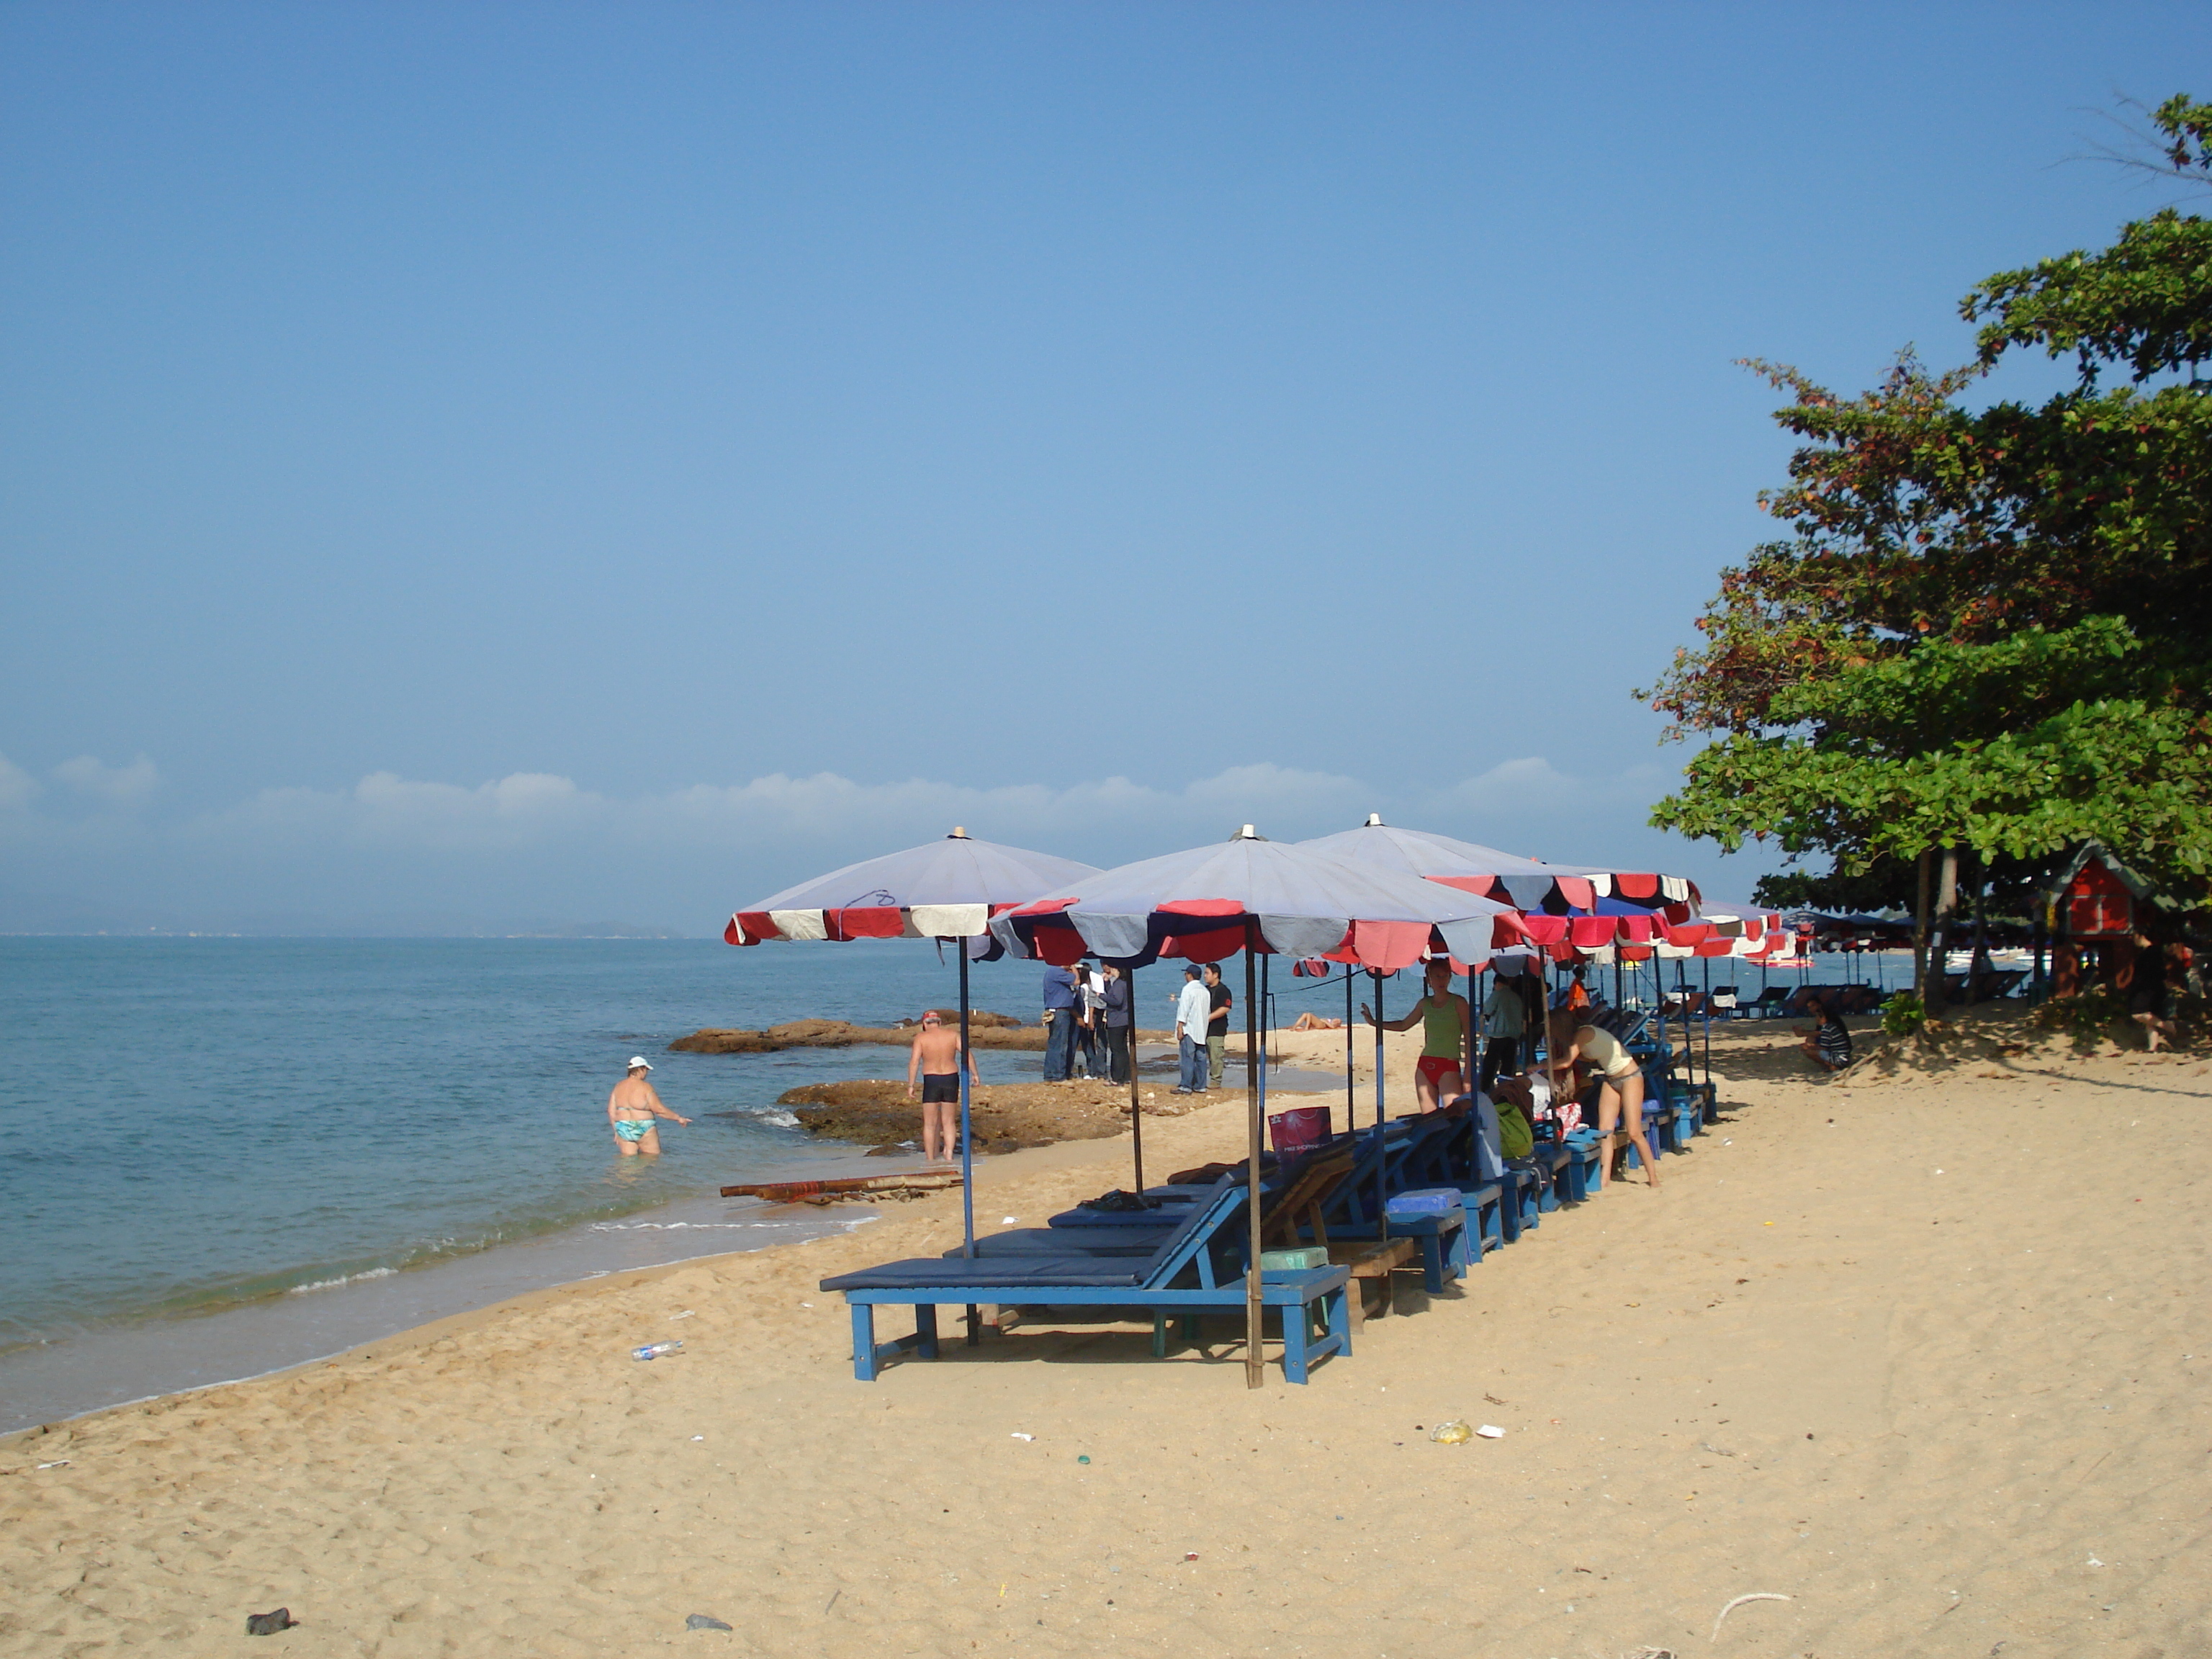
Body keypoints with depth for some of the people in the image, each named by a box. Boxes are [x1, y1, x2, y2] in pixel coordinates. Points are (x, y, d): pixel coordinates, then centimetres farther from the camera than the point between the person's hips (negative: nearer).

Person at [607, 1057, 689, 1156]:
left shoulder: (619, 1087, 6)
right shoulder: (645, 1087, -11)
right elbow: (659, 1110, -12)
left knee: (628, 1158, 9)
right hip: (643, 1129, -5)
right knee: (652, 1156, 5)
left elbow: (611, 1111, 9)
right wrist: (679, 1118, -2)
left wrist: (616, 1131, 18)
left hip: (623, 1129, 5)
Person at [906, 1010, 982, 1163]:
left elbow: (914, 1061, -9)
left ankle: (930, 1160, 6)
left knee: (930, 1124, 6)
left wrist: (910, 1085, -7)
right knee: (949, 1122, 12)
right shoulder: (952, 1034, 5)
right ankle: (948, 1156, 5)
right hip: (951, 1079, 2)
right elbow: (967, 1054, 0)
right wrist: (975, 1075, 5)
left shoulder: (921, 1037, -2)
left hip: (931, 1081, -2)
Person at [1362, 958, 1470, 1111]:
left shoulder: (1458, 1003, -3)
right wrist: (1374, 1022, 20)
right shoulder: (1425, 1003, 11)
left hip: (1449, 1067, -5)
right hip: (1425, 1065, 5)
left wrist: (1468, 1075, -10)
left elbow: (1468, 1040, -5)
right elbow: (1403, 1025, 26)